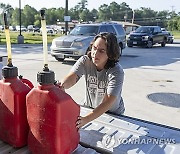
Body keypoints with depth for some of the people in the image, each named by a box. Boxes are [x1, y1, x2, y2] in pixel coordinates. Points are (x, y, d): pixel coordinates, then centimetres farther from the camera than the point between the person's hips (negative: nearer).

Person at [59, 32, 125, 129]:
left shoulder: (116, 71, -25)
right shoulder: (85, 61, -13)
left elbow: (108, 101, -34)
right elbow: (72, 77, -29)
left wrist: (86, 119, -47)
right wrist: (62, 86, -53)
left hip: (113, 114, -2)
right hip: (89, 108, 3)